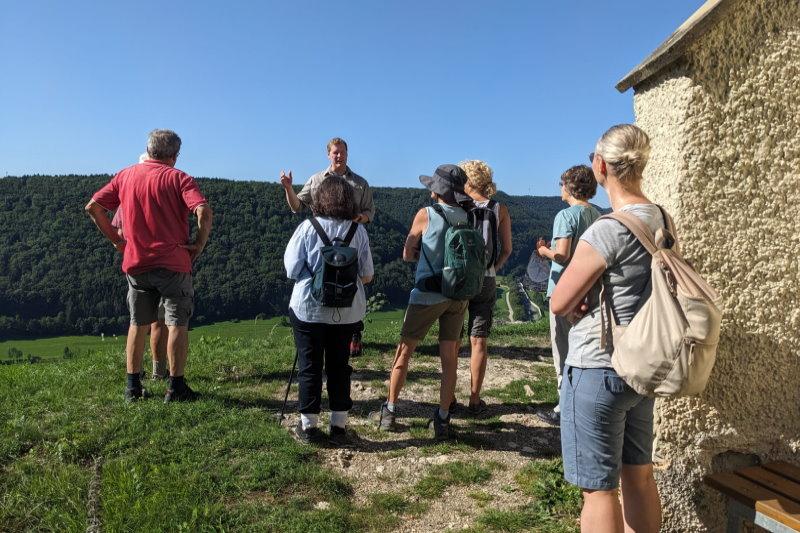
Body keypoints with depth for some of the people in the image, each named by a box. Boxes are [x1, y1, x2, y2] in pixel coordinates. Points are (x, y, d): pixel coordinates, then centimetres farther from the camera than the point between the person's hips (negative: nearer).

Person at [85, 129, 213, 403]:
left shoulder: (125, 176, 8)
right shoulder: (178, 178, -6)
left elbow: (93, 207, 7)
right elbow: (203, 211, -21)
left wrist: (116, 239, 11)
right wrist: (200, 243, -9)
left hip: (135, 264, 5)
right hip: (173, 263, -4)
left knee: (138, 324, 15)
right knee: (177, 324, 4)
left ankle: (133, 386, 20)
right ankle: (176, 387, 6)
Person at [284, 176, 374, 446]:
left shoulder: (307, 228, -7)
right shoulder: (358, 231, -2)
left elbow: (292, 269, -5)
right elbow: (367, 275, 0)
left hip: (309, 309, -2)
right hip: (347, 311, 2)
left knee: (310, 366, 9)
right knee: (339, 366, 12)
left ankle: (309, 426, 17)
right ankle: (339, 426, 17)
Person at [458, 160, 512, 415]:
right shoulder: (500, 209, -1)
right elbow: (506, 250, 1)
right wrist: (493, 269, 12)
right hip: (484, 281, 1)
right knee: (478, 341, 8)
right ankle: (474, 400, 13)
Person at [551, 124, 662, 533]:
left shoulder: (608, 230, -22)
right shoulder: (661, 219, 3)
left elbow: (558, 303, -16)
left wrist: (579, 298, 4)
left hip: (597, 369, -8)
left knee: (598, 487, 5)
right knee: (639, 475, 20)